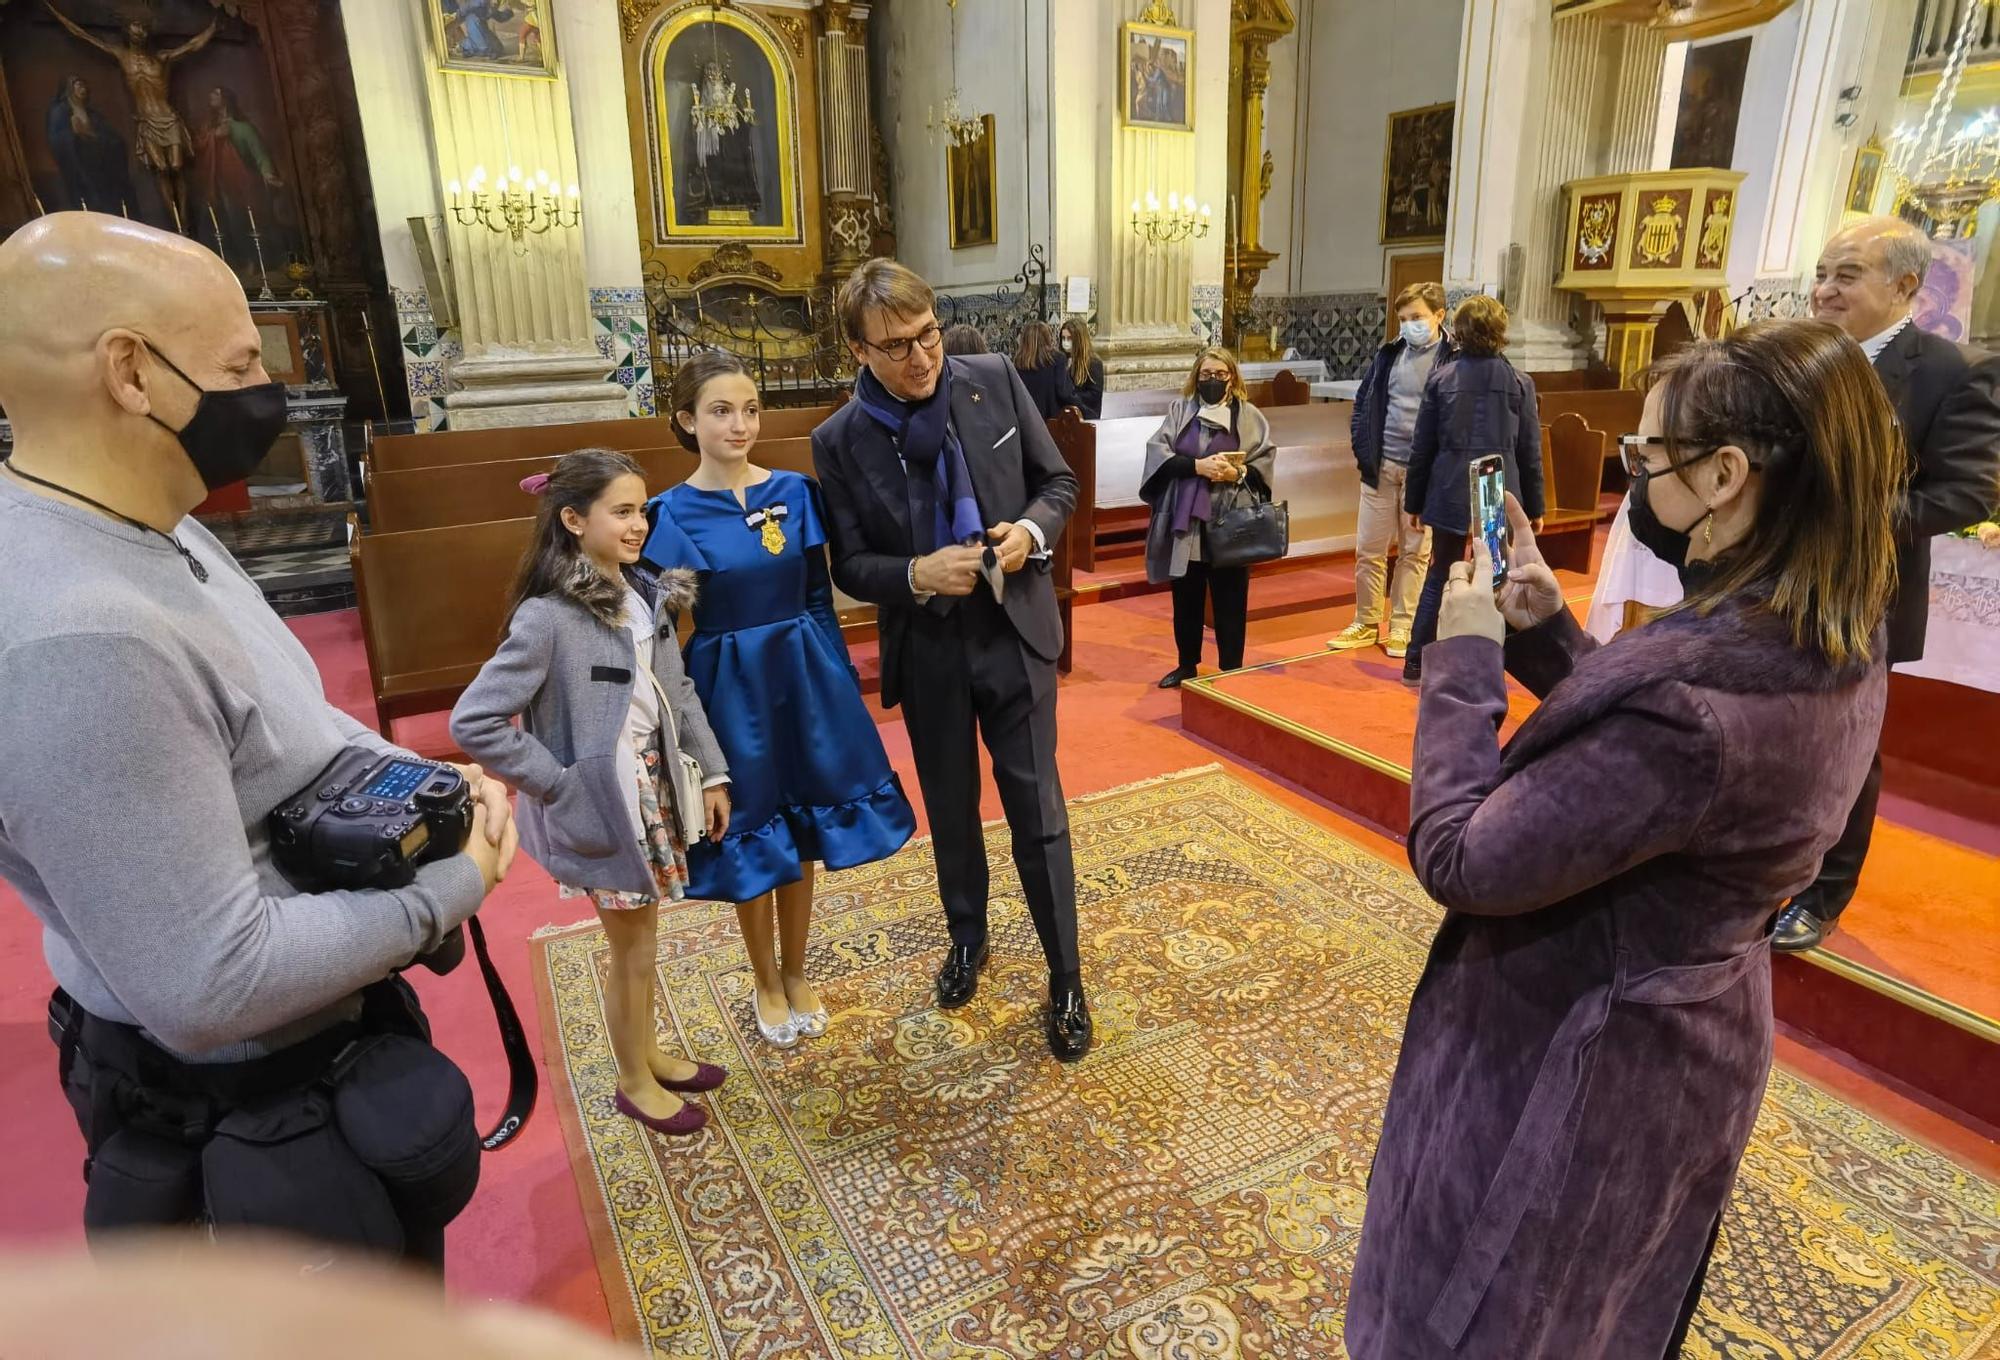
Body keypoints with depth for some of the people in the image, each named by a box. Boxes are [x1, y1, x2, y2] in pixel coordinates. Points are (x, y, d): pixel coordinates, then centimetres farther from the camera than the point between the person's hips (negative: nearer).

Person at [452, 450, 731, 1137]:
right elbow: (472, 722, -23)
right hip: (603, 805, -6)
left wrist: (712, 772, 7)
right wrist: (557, 783, -18)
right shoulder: (547, 617, -21)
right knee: (632, 952, 11)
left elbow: (678, 693, 8)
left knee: (642, 941, 22)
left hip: (656, 790, 6)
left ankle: (650, 1054, 43)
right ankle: (633, 1082, 33)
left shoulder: (647, 595, 0)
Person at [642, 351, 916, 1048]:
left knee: (802, 834, 14)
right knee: (751, 841, 12)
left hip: (804, 681, 3)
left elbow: (818, 596, 5)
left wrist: (842, 679, 4)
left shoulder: (796, 491, 0)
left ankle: (796, 972, 36)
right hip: (733, 691, -2)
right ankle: (766, 981, 34)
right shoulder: (672, 515, -8)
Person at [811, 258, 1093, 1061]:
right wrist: (917, 574, -23)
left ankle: (1066, 978, 22)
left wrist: (1032, 530, -18)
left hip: (1014, 630, 0)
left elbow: (1058, 482, 3)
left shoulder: (995, 380, -6)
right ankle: (967, 937, 44)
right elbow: (849, 566, -4)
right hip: (926, 646, 1)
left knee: (1037, 808, 4)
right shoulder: (840, 440, -9)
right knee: (950, 806, 18)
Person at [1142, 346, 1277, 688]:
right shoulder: (1180, 410, 7)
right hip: (1185, 520, 2)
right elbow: (1158, 452, -4)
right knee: (1186, 598, 11)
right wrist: (1197, 466, -17)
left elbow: (1265, 460, -1)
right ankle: (1186, 666, 26)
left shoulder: (1248, 415, 4)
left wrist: (1238, 473, -20)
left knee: (1229, 601, 3)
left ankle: (1231, 671, 15)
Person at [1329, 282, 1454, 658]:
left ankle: (1401, 628, 18)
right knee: (1368, 549, 7)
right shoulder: (1389, 354, 8)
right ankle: (1366, 624, 20)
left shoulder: (1455, 359, -5)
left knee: (1415, 552, 7)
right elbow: (1362, 404, 13)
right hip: (1380, 467, 4)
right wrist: (1362, 450, 2)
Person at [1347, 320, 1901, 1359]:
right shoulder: (1837, 650, -6)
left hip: (1571, 1069, -8)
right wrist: (1545, 631, -4)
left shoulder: (1692, 699, -37)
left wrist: (1462, 656, -20)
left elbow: (1457, 860, -29)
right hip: (1687, 1048, 8)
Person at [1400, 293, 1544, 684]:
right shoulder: (1519, 383, -3)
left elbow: (1422, 447, 0)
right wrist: (1534, 507, 9)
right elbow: (1530, 453, 0)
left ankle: (1416, 663, 16)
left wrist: (1414, 501, 8)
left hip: (1450, 494, 1)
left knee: (1439, 577, 13)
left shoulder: (1440, 378, -2)